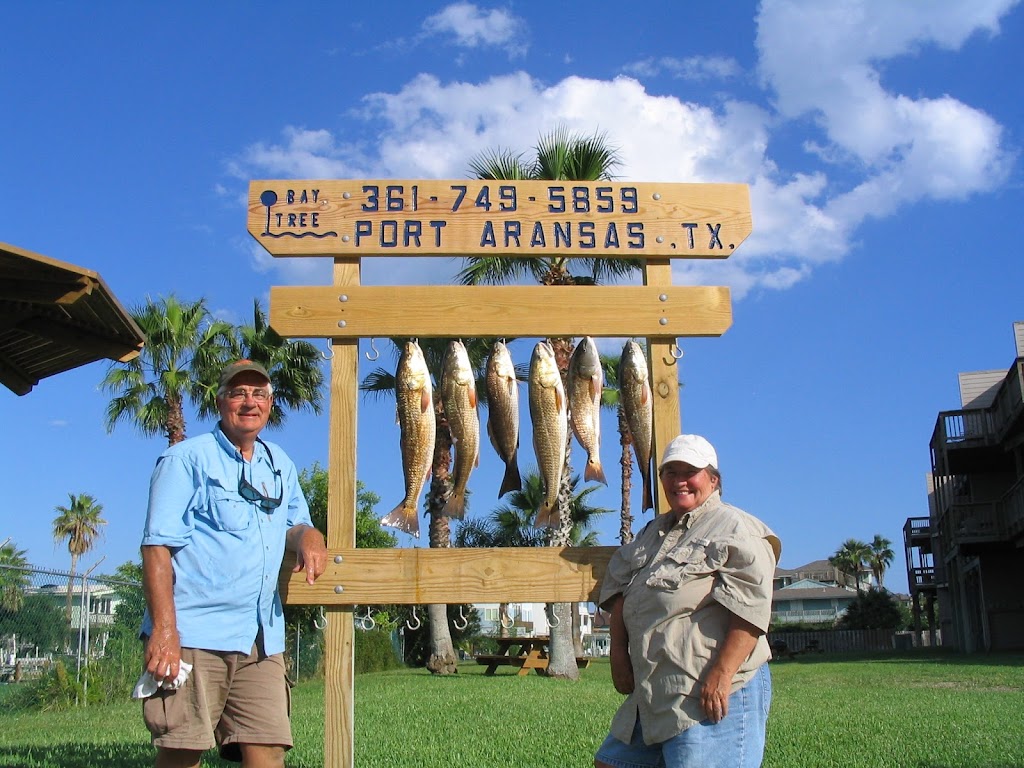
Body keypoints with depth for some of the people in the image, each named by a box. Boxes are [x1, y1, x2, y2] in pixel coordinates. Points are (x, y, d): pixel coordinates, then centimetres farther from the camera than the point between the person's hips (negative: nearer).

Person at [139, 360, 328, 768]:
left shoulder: (280, 465, 19)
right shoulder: (186, 459, 0)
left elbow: (293, 524, 29)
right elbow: (157, 546, -6)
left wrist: (308, 535, 3)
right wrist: (164, 631, -17)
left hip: (262, 640, 6)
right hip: (194, 635, -5)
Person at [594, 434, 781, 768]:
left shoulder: (734, 528, -4)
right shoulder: (654, 532, 22)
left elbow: (749, 610, -15)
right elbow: (618, 589, 22)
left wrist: (721, 675, -22)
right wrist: (618, 649, 8)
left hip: (714, 697, -8)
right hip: (651, 695, 8)